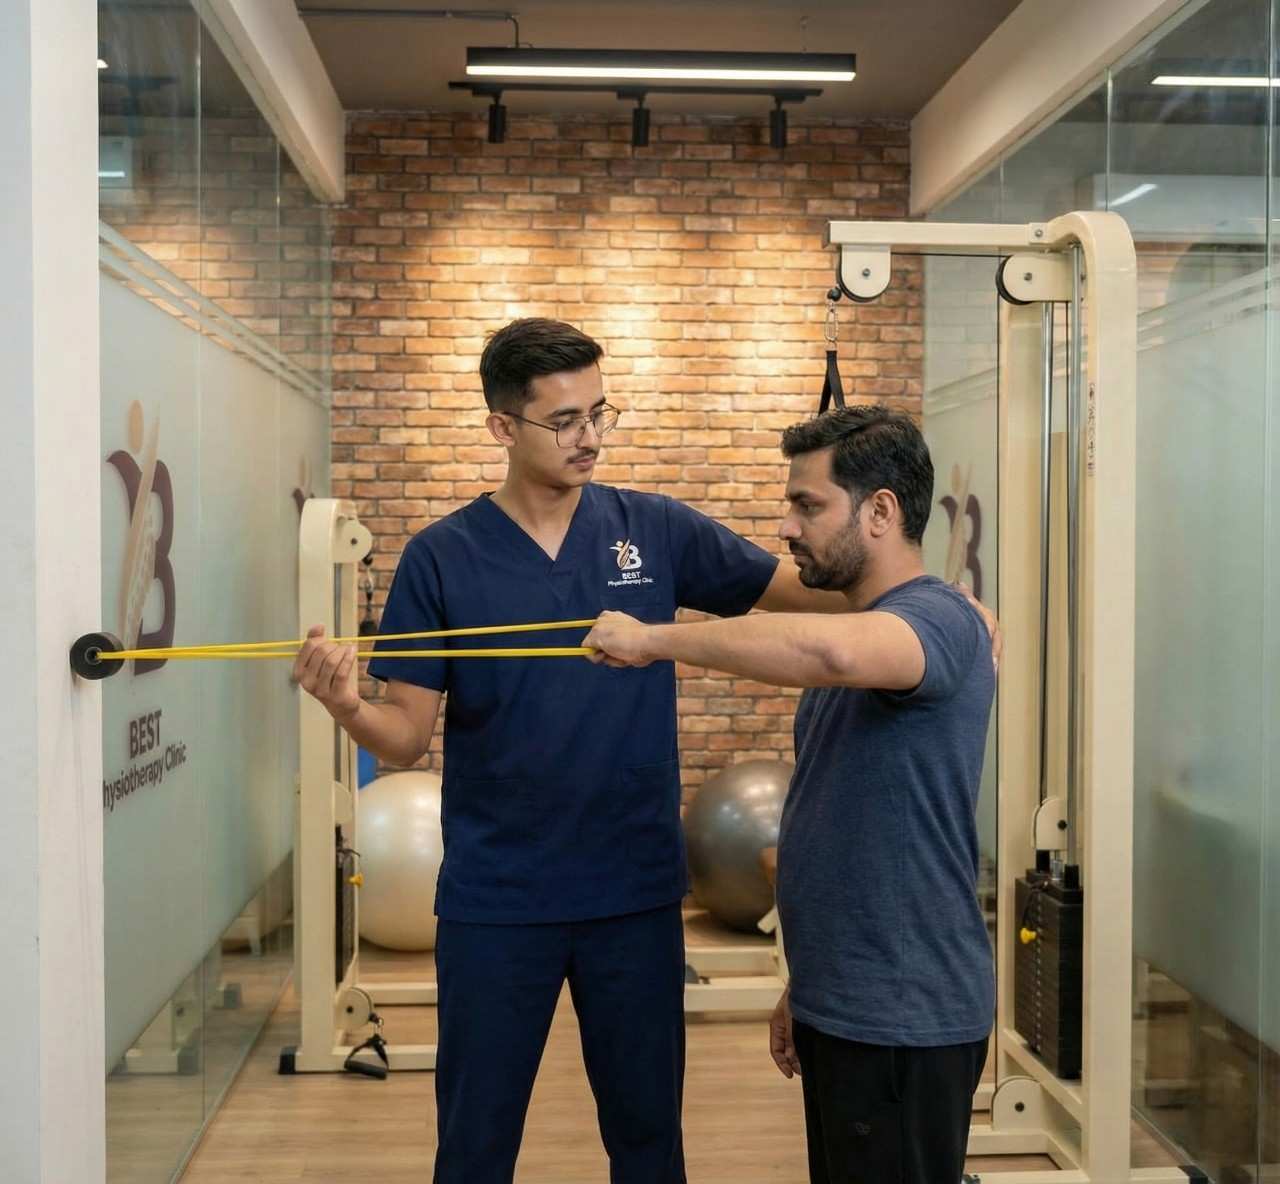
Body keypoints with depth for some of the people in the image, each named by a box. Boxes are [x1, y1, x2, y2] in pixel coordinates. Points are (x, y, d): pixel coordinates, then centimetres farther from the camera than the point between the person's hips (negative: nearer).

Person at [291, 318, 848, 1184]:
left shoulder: (657, 529, -2)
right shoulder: (442, 557, -5)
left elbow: (803, 590, 3)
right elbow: (407, 738, -5)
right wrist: (346, 705, -27)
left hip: (636, 891, 1)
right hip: (495, 900, -1)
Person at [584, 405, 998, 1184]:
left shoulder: (938, 620, -18)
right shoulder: (860, 632, 13)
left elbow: (831, 650, -43)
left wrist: (654, 638, -32)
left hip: (902, 1017, -9)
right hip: (843, 1006, 9)